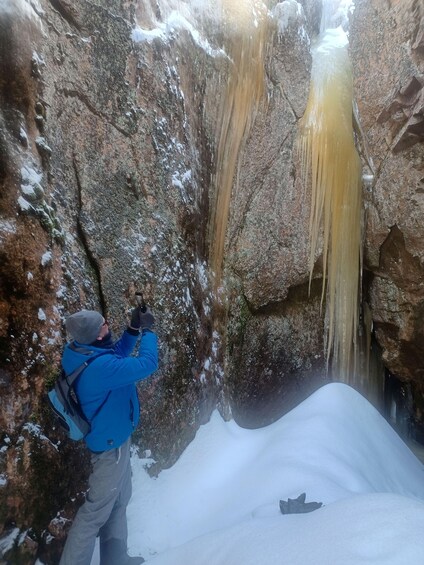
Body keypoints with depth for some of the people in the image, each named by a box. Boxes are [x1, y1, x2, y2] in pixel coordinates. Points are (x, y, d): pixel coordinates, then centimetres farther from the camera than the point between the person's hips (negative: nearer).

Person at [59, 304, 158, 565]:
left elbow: (119, 355, 8)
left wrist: (134, 329, -4)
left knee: (119, 500, 25)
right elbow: (147, 364, -32)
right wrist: (148, 330, -19)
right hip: (111, 443, -10)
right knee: (97, 510, 9)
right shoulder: (100, 367, -36)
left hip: (113, 436, 10)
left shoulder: (79, 351, -8)